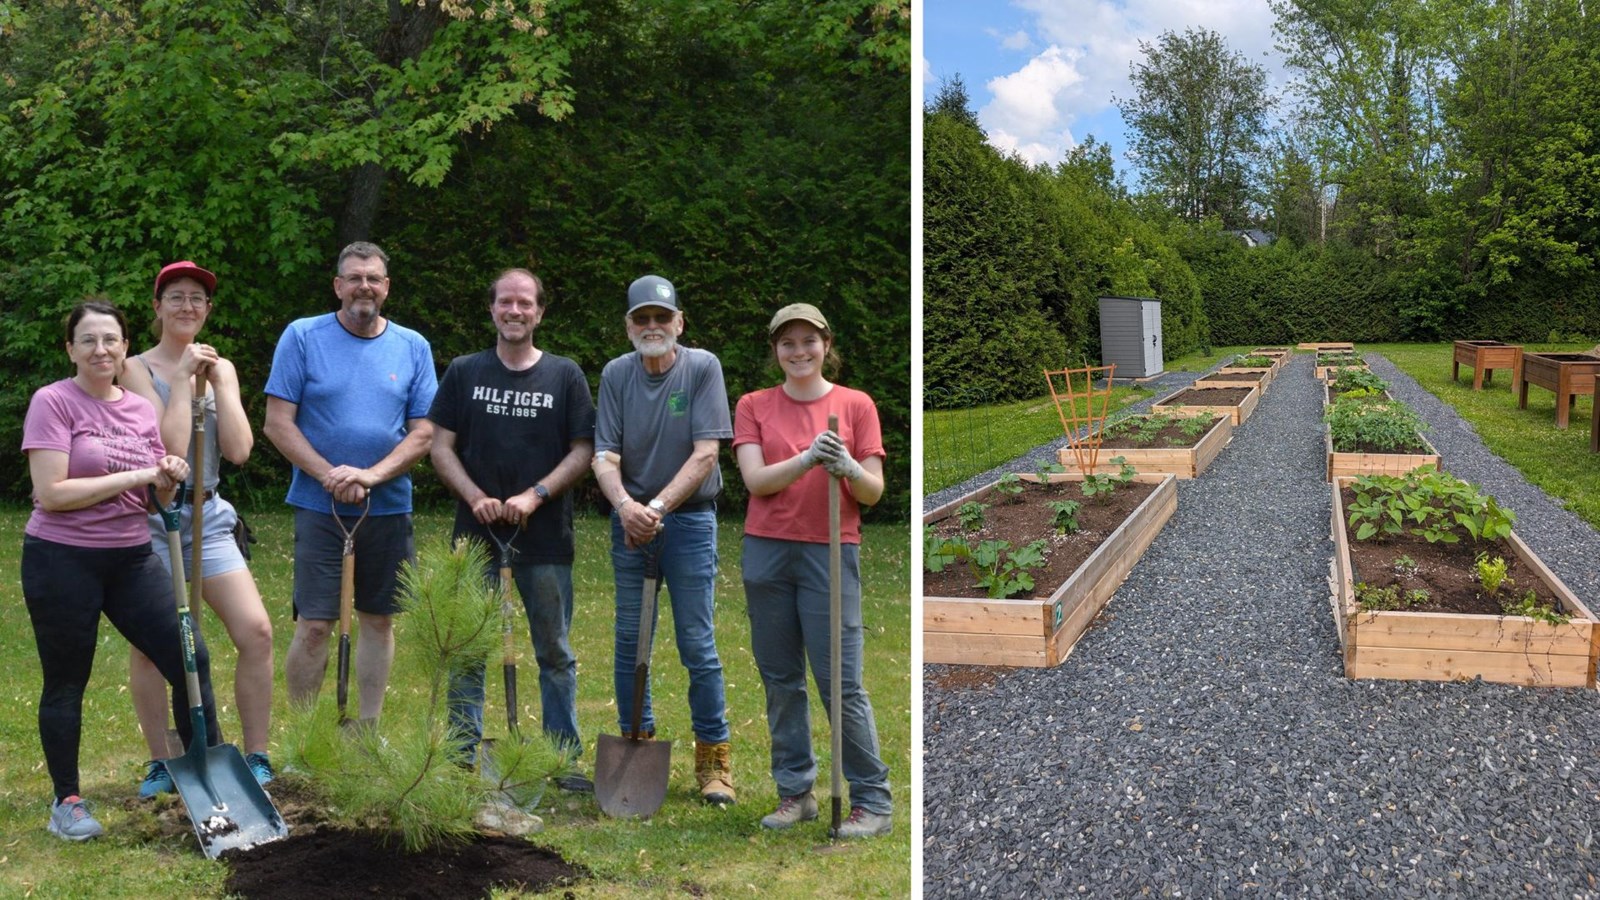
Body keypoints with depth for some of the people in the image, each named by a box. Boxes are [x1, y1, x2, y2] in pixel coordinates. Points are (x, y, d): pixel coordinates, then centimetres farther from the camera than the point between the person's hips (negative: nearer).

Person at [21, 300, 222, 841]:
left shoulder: (142, 410, 7)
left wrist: (169, 482, -9)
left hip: (132, 559, 5)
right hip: (62, 562, -5)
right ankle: (67, 801, 23)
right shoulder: (53, 402, -9)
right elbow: (51, 493, -18)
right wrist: (133, 475, -18)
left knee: (190, 659, 0)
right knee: (66, 684, 7)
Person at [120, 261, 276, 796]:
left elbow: (238, 450, -3)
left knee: (256, 631, -7)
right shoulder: (139, 369, -4)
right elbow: (168, 447, -16)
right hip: (150, 517, -3)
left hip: (207, 516, 3)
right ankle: (160, 765, 15)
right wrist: (182, 379, -13)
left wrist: (217, 381, -6)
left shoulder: (221, 368, 9)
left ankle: (256, 758, 3)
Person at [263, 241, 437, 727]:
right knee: (314, 625, -5)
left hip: (389, 507, 3)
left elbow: (423, 432, 1)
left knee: (379, 620, 10)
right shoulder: (302, 337, -1)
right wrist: (329, 475, -15)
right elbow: (278, 423, -4)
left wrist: (372, 475, -14)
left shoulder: (413, 347, 5)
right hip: (319, 506, -3)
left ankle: (369, 729, 22)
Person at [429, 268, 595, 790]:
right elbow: (440, 447, 5)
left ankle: (565, 760, 15)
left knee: (555, 653, 7)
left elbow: (583, 451, 1)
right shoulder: (464, 373, 8)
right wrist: (476, 497, -10)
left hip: (545, 537, -1)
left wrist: (535, 495, -11)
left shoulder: (565, 376, 5)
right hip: (476, 534, 1)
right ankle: (465, 757, 17)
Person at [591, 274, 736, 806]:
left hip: (690, 519, -3)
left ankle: (713, 755, 9)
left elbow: (705, 453, -12)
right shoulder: (616, 375, 2)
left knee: (697, 643, -2)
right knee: (629, 639, 9)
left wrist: (657, 508, -20)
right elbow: (604, 457, -3)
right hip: (629, 519, 3)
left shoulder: (702, 367, -7)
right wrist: (625, 505, -23)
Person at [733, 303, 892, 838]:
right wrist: (806, 458, -21)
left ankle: (873, 799, 7)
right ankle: (795, 791, 20)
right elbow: (755, 480, -5)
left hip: (831, 552, -2)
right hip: (767, 551, 3)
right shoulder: (753, 406, 7)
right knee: (780, 679, 8)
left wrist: (847, 469, -21)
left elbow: (874, 491, 0)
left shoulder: (856, 405, 3)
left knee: (841, 681, -4)